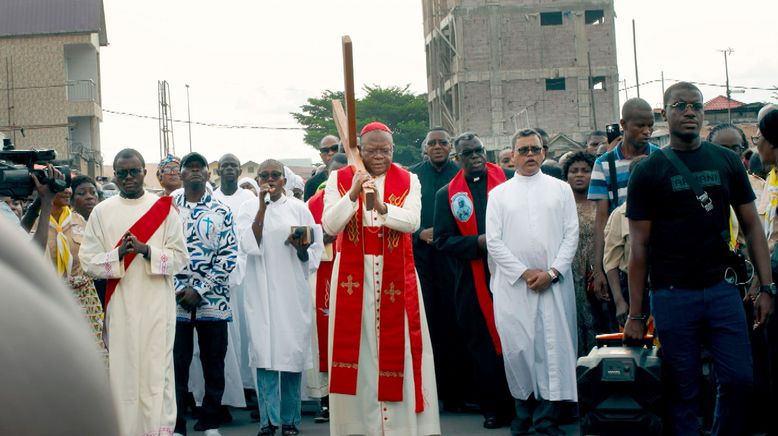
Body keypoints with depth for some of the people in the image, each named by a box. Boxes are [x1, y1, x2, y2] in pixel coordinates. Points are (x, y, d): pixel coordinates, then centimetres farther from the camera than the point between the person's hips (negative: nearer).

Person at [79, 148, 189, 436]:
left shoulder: (163, 208, 3)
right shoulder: (101, 212, 6)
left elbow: (180, 257, 1)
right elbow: (88, 261, 2)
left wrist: (146, 250, -15)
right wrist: (118, 253, -15)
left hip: (157, 303, -1)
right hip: (119, 304, 1)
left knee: (157, 370, -2)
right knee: (122, 370, 1)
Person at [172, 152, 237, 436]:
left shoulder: (222, 211, 5)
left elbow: (229, 255, -2)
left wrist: (200, 290, -10)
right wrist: (180, 290, -9)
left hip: (212, 299, 0)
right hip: (176, 299, 0)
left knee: (214, 364, 6)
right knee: (177, 364, 2)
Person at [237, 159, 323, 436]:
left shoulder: (299, 208, 6)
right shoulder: (249, 208, 5)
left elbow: (315, 251, 9)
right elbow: (249, 245, -10)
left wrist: (301, 249, -13)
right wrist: (263, 205, -13)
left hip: (293, 291, 0)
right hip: (261, 292, 0)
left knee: (293, 350, -1)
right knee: (265, 351, -4)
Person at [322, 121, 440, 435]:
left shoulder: (408, 181, 3)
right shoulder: (339, 179, 3)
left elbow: (413, 221, -12)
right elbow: (330, 226, -8)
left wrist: (381, 207, -29)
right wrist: (353, 194, -22)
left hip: (396, 275, 0)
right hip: (353, 275, 0)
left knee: (396, 345, -1)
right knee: (355, 344, 1)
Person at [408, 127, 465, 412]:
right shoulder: (411, 176, 8)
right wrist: (420, 233, -8)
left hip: (453, 257, 0)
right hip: (421, 257, 1)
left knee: (453, 323, 1)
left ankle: (454, 394, 8)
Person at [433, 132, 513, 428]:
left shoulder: (506, 181, 3)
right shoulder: (447, 194, 6)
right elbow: (443, 240, 1)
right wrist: (478, 242, -13)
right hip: (472, 282, 1)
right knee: (482, 345, 7)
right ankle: (494, 407, 18)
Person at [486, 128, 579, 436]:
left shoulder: (561, 189, 11)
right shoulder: (499, 194, 10)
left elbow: (571, 234, 5)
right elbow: (493, 241, 3)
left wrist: (552, 272, -7)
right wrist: (524, 273, -6)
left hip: (554, 283, 0)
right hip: (512, 284, 0)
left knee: (554, 347, -4)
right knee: (517, 347, -4)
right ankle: (524, 409, 10)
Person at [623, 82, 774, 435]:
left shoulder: (727, 161, 7)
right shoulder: (648, 171, 0)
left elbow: (751, 226, 8)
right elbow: (640, 245, -1)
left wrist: (766, 287, -1)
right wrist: (635, 314, -3)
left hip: (721, 288, 2)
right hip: (672, 296, -2)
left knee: (739, 379, 1)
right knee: (683, 390, 2)